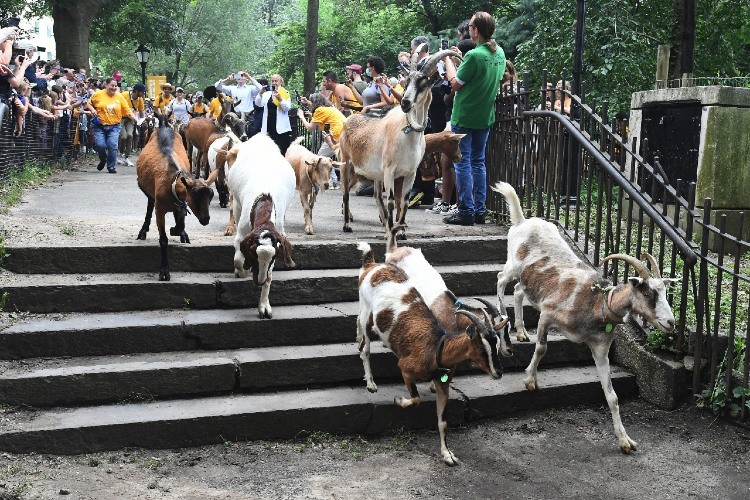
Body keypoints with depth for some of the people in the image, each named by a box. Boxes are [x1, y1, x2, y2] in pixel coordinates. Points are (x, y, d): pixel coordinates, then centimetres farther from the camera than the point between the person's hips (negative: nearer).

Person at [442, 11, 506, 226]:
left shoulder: (474, 55, -20)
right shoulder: (500, 53, 5)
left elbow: (455, 84, -11)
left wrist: (448, 59, 2)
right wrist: (460, 60, 16)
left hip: (464, 117, -7)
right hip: (485, 117, 7)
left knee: (463, 164, -1)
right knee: (478, 162, 14)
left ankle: (466, 212, 0)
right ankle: (479, 210, 15)